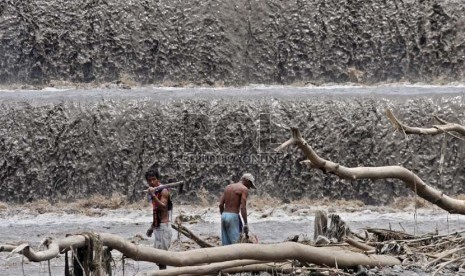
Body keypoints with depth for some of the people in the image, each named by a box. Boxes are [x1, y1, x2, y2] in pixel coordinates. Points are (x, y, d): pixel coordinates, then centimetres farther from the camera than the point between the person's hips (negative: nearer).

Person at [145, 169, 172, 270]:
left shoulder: (163, 191, -11)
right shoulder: (154, 192, 15)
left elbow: (163, 207, -26)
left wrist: (153, 195, -34)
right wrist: (152, 227, 21)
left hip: (163, 227, -10)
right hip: (157, 227, 10)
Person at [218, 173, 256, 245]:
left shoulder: (228, 187, 17)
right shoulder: (244, 189, -5)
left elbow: (221, 204, 14)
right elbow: (243, 207, -15)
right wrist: (246, 224, -14)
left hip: (224, 216, 7)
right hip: (233, 216, -7)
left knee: (226, 245, 7)